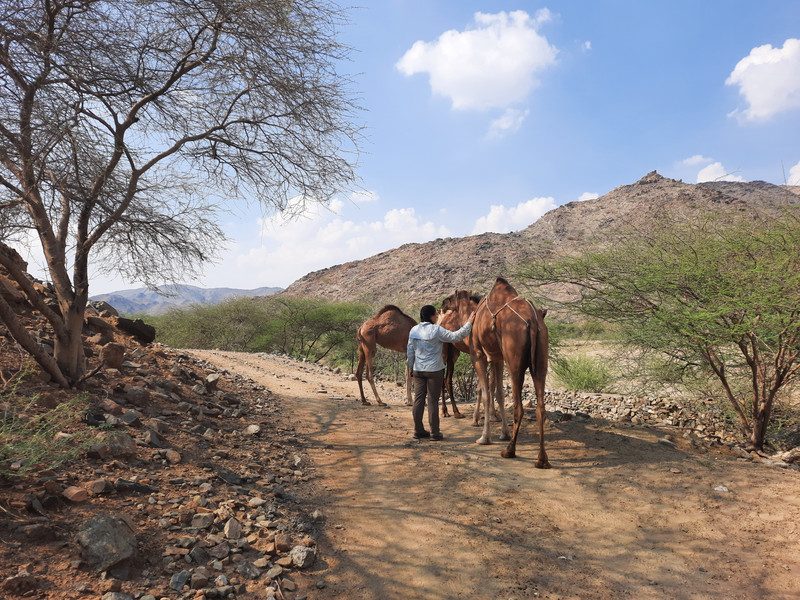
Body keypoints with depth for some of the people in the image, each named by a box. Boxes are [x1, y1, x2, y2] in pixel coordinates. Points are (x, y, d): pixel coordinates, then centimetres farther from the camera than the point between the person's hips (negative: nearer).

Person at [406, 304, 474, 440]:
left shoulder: (413, 330, 3)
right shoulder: (437, 330, -12)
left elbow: (410, 351, 8)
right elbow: (456, 336, -11)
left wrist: (410, 367, 19)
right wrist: (469, 323, -2)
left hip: (418, 370, 5)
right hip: (434, 370, -5)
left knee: (418, 400, 9)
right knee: (433, 401, 2)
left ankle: (418, 430, 17)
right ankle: (434, 433, 9)